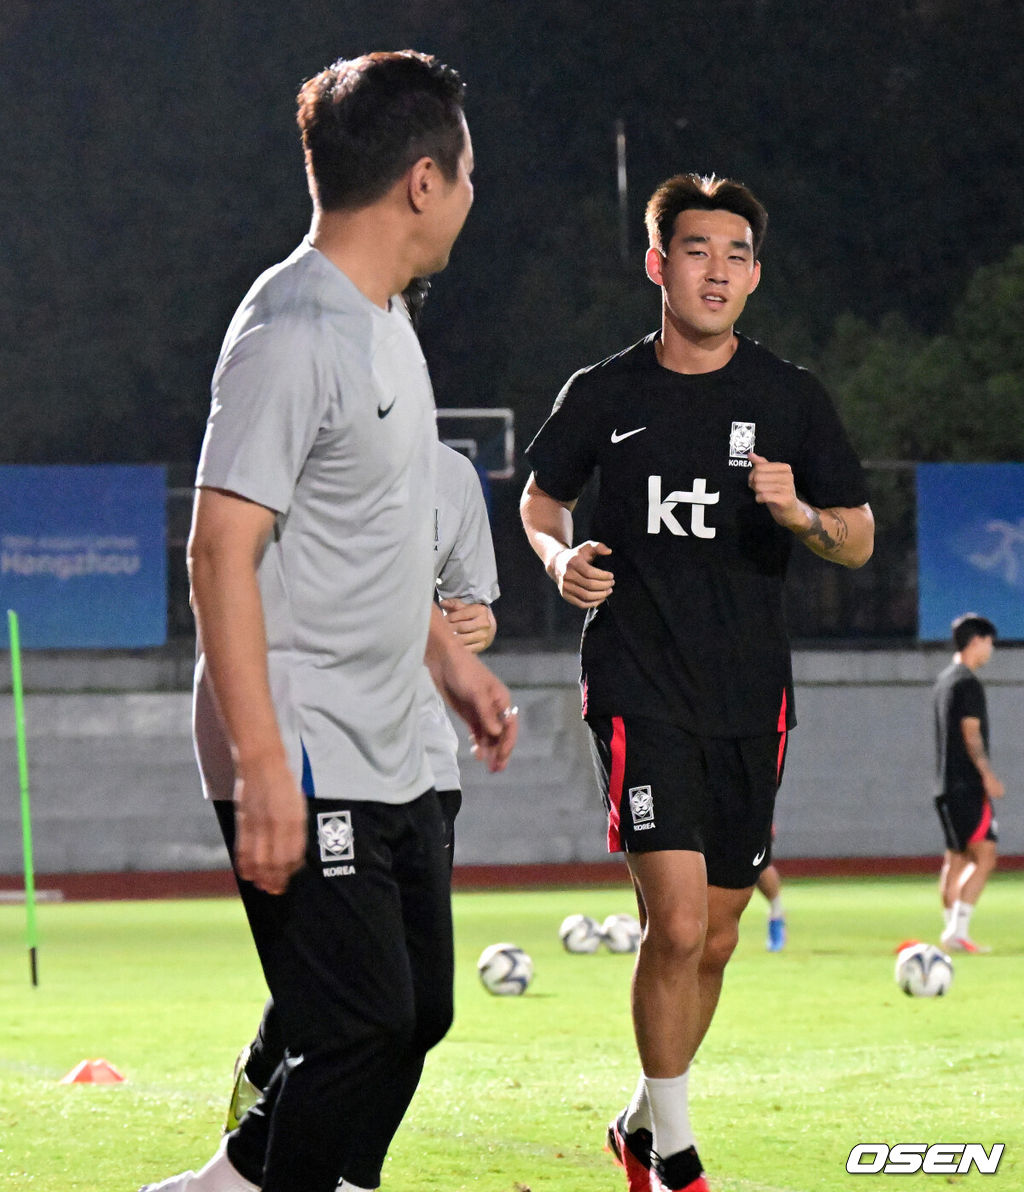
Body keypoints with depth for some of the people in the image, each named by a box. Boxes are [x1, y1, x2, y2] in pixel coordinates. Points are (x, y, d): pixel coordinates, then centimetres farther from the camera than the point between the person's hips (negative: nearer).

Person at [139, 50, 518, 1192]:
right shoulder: (292, 335, -18)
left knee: (415, 1013, 12)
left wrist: (447, 655, 27)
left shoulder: (382, 320, 13)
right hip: (304, 769, -10)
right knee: (363, 1031, -9)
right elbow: (221, 549, -21)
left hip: (390, 761, 10)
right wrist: (263, 769, -25)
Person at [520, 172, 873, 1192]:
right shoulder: (605, 394, 0)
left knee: (714, 939, 10)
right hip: (638, 687, -3)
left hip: (750, 695, 3)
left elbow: (859, 541, 7)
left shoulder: (791, 400, 3)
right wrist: (562, 559, -6)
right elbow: (539, 499, 16)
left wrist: (800, 514, -14)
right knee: (676, 923, -17)